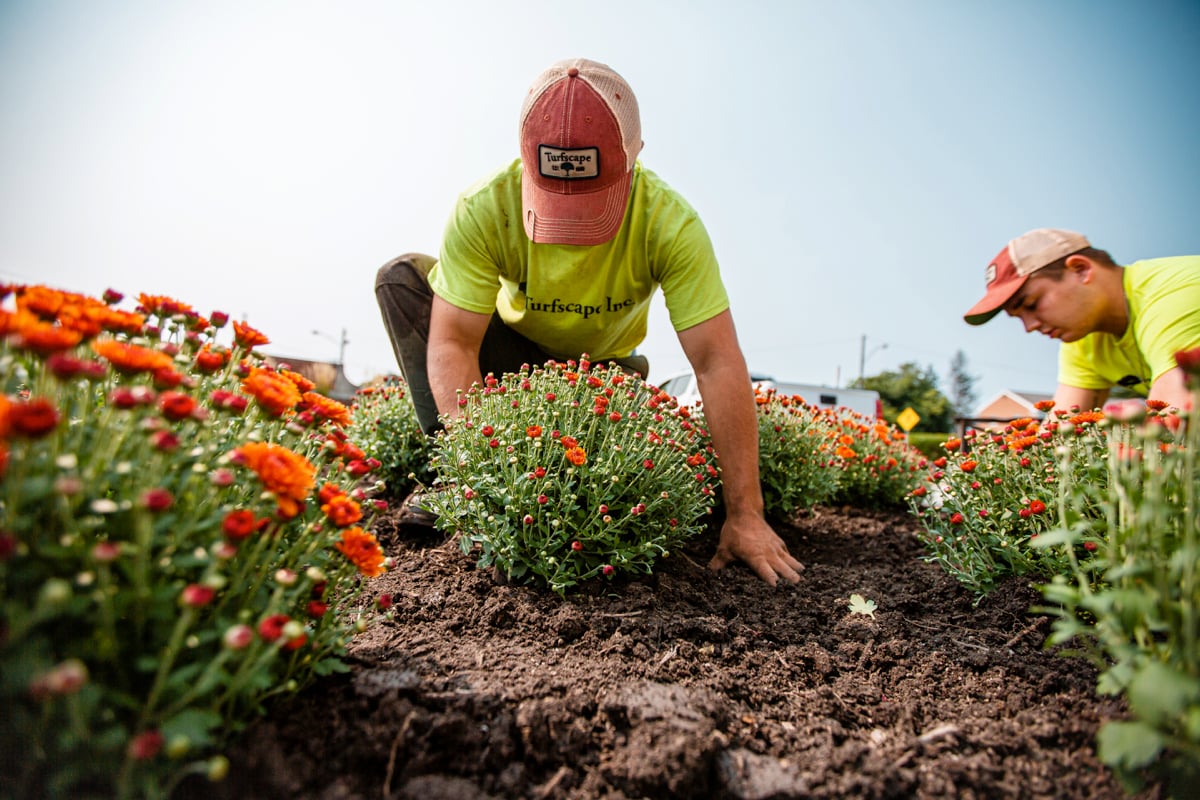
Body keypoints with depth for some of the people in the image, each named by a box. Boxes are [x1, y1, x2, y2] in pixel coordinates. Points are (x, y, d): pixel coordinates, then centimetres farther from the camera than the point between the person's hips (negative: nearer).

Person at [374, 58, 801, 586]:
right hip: (513, 349, 1)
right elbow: (452, 343, -32)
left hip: (600, 367, -1)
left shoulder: (669, 222, -32)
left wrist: (745, 513, -36)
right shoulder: (483, 209, -30)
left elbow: (717, 362, -34)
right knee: (402, 277, -21)